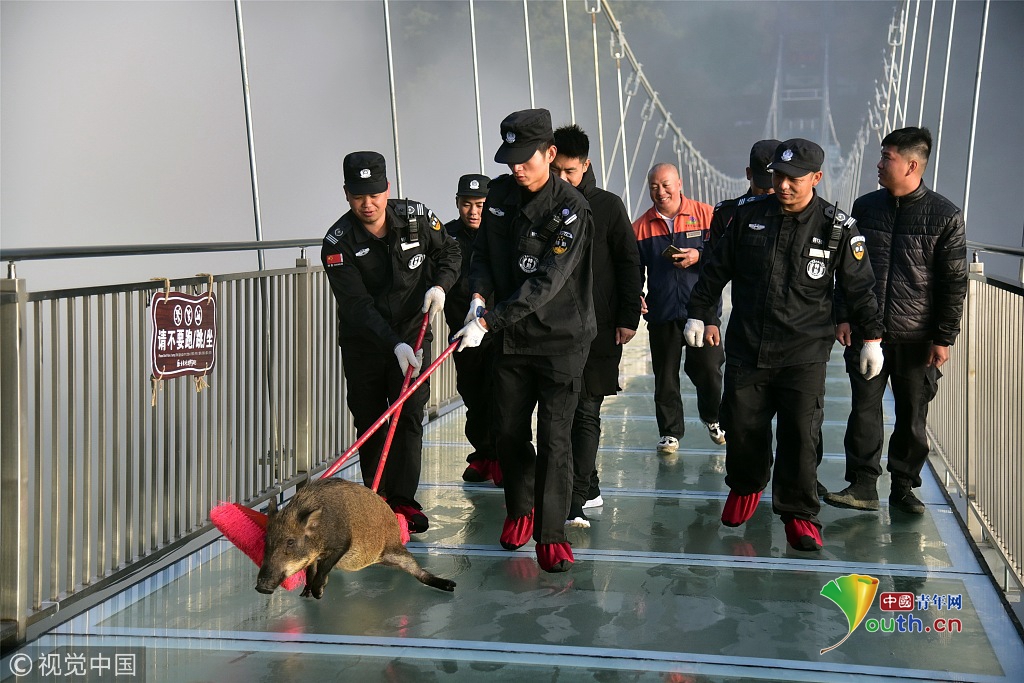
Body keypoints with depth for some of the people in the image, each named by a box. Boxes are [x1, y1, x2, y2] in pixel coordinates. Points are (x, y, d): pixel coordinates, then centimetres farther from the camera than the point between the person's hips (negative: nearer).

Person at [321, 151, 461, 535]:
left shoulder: (417, 217, -9)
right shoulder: (338, 243, -17)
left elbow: (449, 252, 10)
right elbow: (357, 305, -24)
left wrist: (440, 285, -11)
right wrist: (394, 345, -34)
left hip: (413, 333, 1)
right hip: (363, 342, -1)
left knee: (410, 413, -9)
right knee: (369, 421, 5)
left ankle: (403, 499, -8)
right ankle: (375, 497, 17)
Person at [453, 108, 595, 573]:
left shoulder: (570, 207, -17)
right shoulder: (500, 193, 3)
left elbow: (545, 283, -23)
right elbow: (483, 251, 12)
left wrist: (488, 322, -28)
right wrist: (478, 295, -9)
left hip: (561, 338, -5)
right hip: (512, 337, 6)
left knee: (554, 437, -6)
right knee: (509, 430, 11)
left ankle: (550, 533, 3)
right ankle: (519, 509, 32)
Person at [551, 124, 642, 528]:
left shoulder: (608, 206, 0)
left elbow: (629, 264, 3)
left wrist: (628, 317, -3)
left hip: (597, 327, -3)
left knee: (586, 412, -6)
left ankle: (576, 501, -8)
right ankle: (589, 488, 25)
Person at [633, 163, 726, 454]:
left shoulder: (707, 215, -1)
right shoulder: (641, 226, 6)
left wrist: (699, 256, -15)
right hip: (661, 313, 2)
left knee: (708, 369, 2)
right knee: (665, 376, 7)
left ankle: (712, 418, 29)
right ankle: (670, 432, 20)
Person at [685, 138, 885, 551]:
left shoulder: (838, 227, -2)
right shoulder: (749, 216, 4)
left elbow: (859, 286, 6)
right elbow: (717, 269, 14)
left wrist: (872, 337, 8)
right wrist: (700, 314, 15)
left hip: (804, 353, -2)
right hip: (745, 347, 2)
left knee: (801, 434, -6)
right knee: (742, 425, 7)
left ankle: (799, 514, 9)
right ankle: (745, 489, 35)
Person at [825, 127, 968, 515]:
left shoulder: (945, 216, -5)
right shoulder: (865, 207, 5)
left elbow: (954, 283, -4)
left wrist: (944, 338, -6)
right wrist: (843, 316, 4)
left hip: (917, 338, -2)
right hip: (866, 332, 2)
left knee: (912, 416, 7)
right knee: (864, 410, 0)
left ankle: (903, 487, 18)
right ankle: (862, 486, 6)